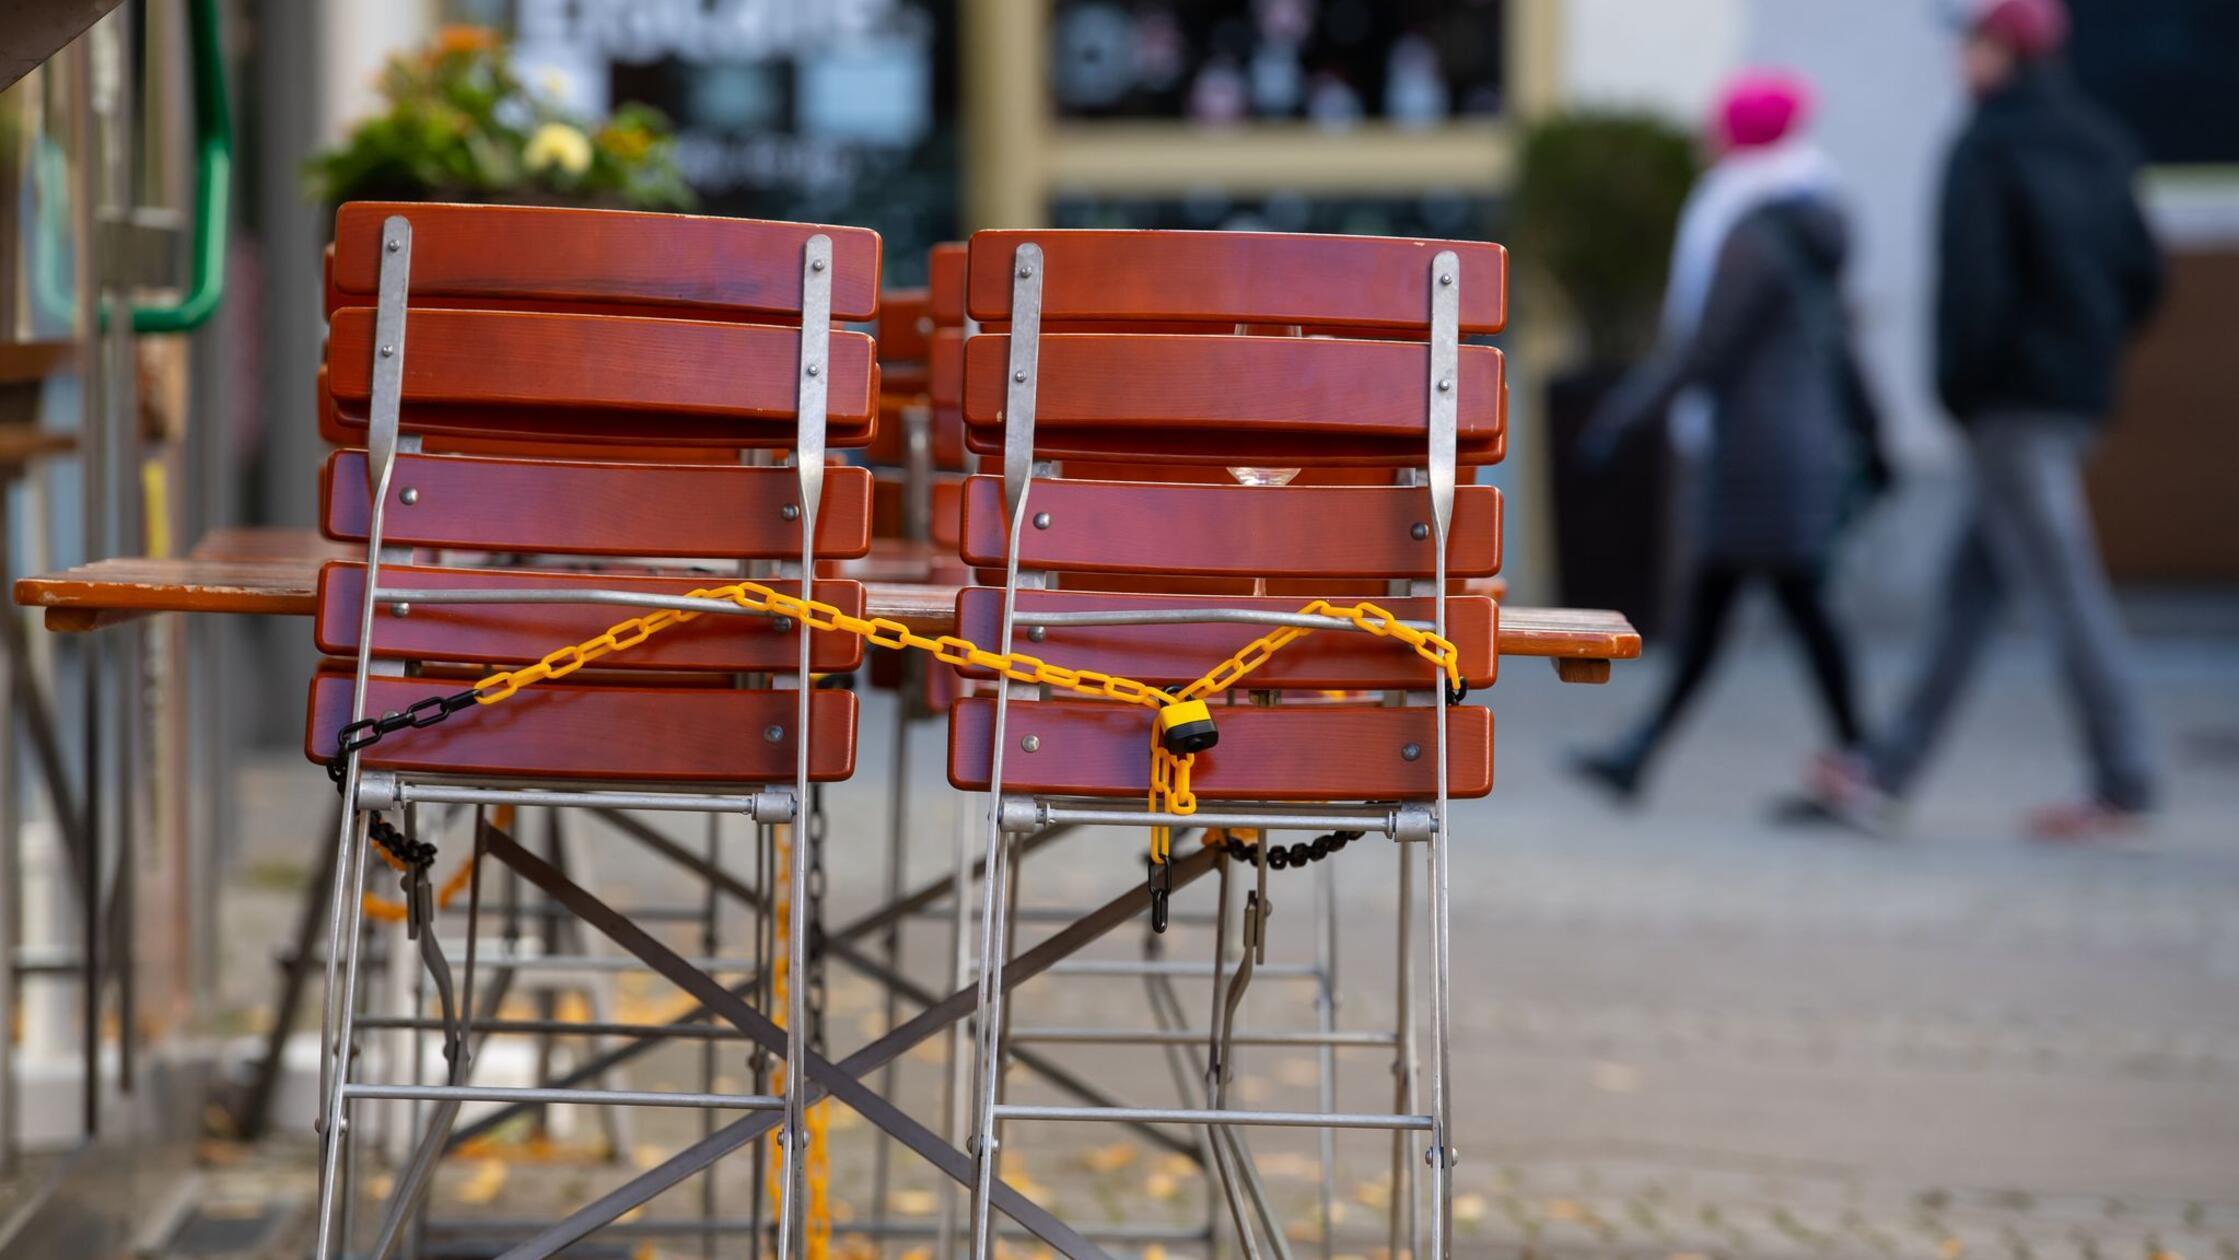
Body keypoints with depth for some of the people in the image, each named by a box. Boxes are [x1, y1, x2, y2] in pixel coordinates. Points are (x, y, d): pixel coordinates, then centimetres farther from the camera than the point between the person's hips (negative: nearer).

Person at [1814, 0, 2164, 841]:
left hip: (2012, 399, -8)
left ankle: (2123, 785, -2)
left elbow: (1973, 282, -18)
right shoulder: (2096, 144, 12)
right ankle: (1889, 772, 14)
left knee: (2065, 589, -5)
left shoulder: (1986, 149, -12)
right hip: (2078, 394, 8)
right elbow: (2143, 274, 12)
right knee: (1971, 585, 10)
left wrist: (1959, 386, -8)